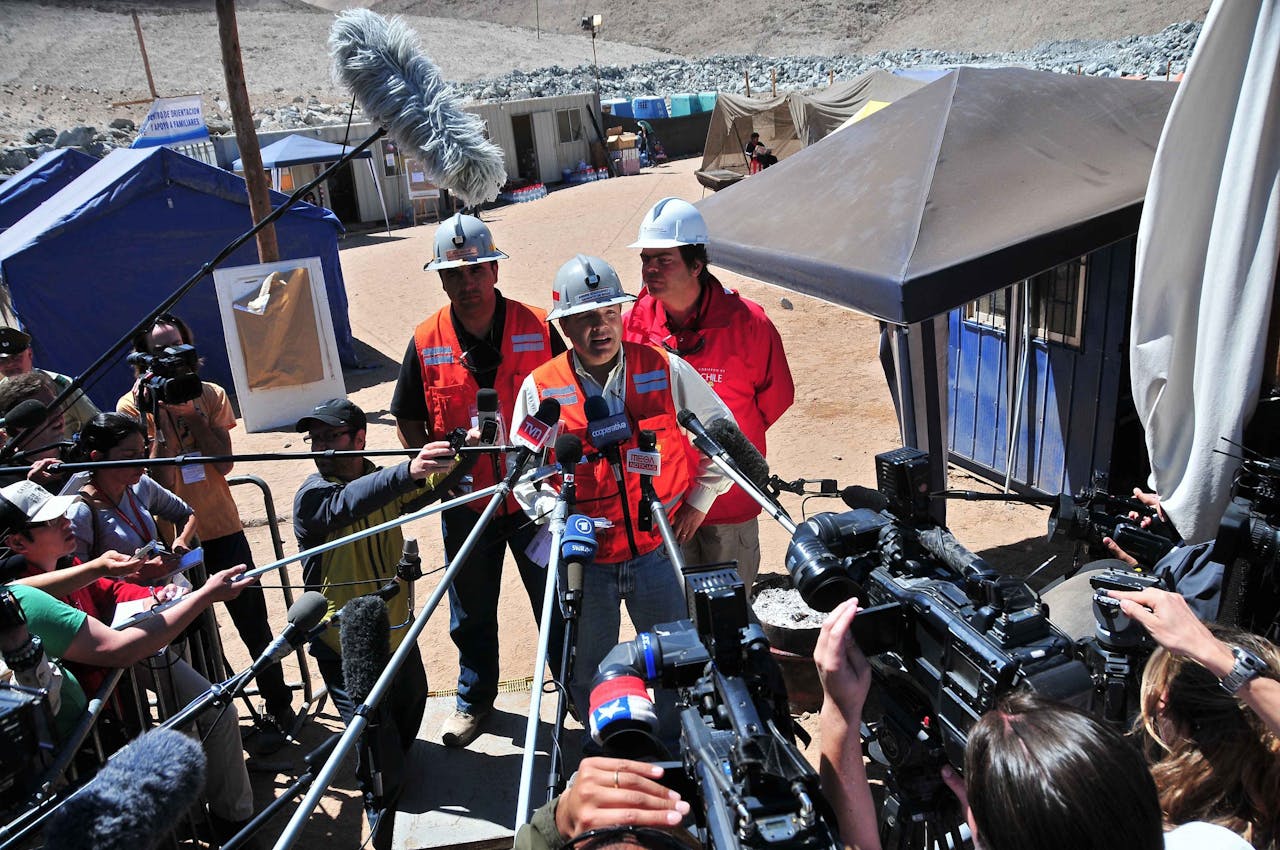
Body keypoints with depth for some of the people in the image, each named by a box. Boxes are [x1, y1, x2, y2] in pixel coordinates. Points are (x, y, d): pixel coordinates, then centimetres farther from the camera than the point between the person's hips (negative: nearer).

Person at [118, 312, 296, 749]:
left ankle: (279, 709, 19)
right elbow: (159, 480, -15)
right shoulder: (132, 406, -6)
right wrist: (158, 418, -21)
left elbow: (224, 463, -9)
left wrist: (192, 413, -16)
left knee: (253, 622, 3)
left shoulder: (211, 395, 0)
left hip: (222, 529, 1)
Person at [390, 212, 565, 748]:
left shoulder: (540, 329, -10)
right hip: (465, 503, 2)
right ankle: (475, 697, 41)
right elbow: (407, 418, 7)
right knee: (471, 613, 19)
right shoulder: (426, 342, -4)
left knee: (556, 604, 11)